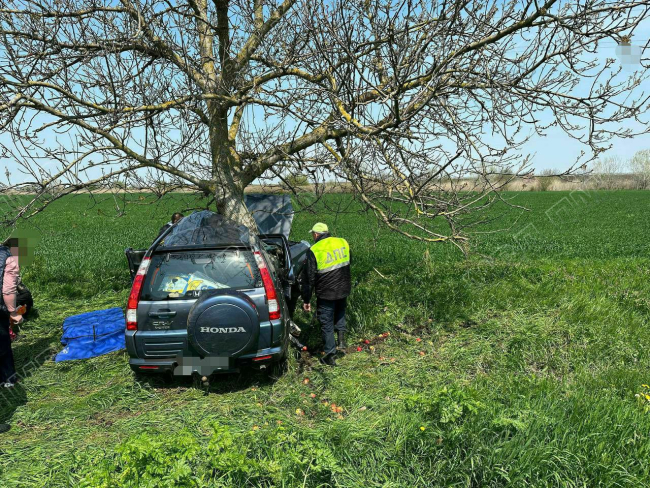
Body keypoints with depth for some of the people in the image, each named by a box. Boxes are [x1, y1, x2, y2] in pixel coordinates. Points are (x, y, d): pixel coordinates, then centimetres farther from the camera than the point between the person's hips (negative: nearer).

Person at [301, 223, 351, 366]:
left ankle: (330, 356, 13)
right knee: (340, 312, 31)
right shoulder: (343, 242, 1)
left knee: (326, 324, 7)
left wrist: (306, 300, -4)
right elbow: (349, 262, 17)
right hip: (344, 289, 5)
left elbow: (309, 278, -12)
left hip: (325, 294, -5)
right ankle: (341, 337, 14)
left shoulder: (314, 251, -13)